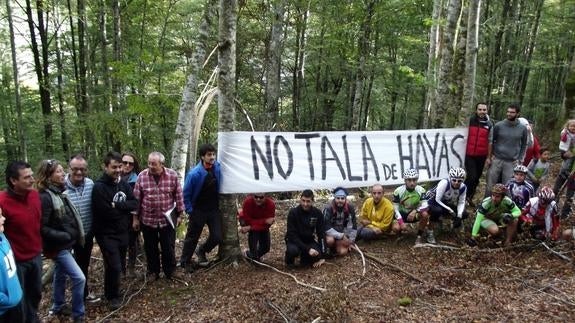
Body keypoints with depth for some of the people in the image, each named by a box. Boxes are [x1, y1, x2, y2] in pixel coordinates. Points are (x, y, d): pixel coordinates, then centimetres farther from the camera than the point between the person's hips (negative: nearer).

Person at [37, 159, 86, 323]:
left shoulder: (59, 192, 4)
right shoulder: (45, 197, -21)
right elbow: (42, 228, -21)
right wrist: (63, 236, -22)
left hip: (66, 244, 8)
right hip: (58, 246, -8)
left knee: (60, 275, 22)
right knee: (79, 278, -8)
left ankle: (57, 307, 39)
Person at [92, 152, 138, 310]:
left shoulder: (124, 184, 5)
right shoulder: (99, 187, -17)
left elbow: (135, 203, -5)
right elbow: (107, 212, -24)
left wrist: (116, 205, -19)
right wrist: (124, 208, -10)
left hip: (123, 232, 6)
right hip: (107, 234, -6)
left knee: (119, 265, 16)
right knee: (114, 266, -6)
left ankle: (112, 292, 36)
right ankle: (112, 296, 16)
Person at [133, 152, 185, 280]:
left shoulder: (172, 175, -9)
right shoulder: (142, 176, -8)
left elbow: (178, 196, -1)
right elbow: (136, 199, -1)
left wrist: (179, 215, 2)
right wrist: (135, 218, 1)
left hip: (167, 219, -1)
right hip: (148, 219, 1)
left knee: (168, 248, 8)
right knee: (150, 248, 14)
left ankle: (170, 272, 27)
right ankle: (153, 272, 32)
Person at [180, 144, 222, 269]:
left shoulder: (217, 167, -7)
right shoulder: (194, 174, -21)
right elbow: (186, 194, -10)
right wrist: (190, 210, -9)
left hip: (214, 209, 4)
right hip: (198, 211, -4)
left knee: (217, 237, 2)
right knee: (192, 238, 8)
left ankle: (201, 251, 31)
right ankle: (184, 263, 27)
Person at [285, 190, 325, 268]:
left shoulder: (318, 213, -10)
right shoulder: (293, 212, -19)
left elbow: (321, 234, -5)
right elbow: (292, 235, -22)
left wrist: (320, 257, -10)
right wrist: (307, 249, -30)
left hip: (309, 240, 3)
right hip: (294, 240, -3)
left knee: (317, 253, -26)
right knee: (293, 250, -35)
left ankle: (305, 258, 9)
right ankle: (289, 261, 1)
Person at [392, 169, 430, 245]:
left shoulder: (421, 190, -14)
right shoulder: (398, 191, -18)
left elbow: (425, 206, -20)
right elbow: (396, 209, -14)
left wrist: (415, 211, -38)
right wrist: (401, 222, -25)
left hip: (415, 214, 1)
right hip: (402, 214, -1)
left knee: (425, 214, -32)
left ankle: (419, 236, -11)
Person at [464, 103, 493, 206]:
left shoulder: (489, 124, 2)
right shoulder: (470, 120, -1)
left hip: (481, 156, 2)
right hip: (469, 155, -2)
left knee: (477, 178, 11)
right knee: (472, 177, -13)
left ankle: (470, 198, 27)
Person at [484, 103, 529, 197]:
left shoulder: (523, 128, 2)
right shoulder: (498, 125, -1)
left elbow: (524, 145, 10)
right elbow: (491, 141, 5)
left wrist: (519, 160, 2)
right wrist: (488, 157, -1)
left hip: (511, 162, 0)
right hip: (496, 160, 0)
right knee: (490, 185, 3)